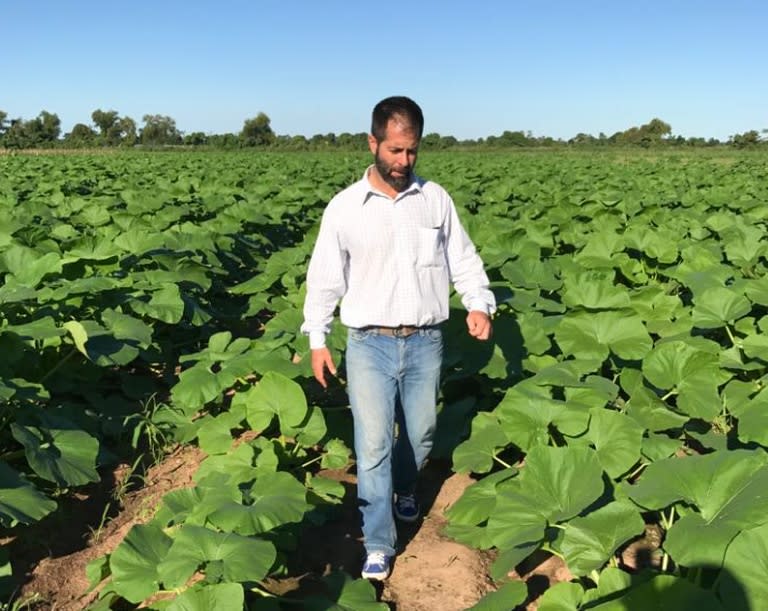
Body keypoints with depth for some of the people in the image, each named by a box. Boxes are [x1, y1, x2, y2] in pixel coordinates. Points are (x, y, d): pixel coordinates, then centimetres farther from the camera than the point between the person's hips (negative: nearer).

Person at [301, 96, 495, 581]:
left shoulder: (436, 199, 2)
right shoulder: (345, 207, -3)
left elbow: (463, 258, 7)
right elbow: (324, 277, 2)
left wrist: (479, 304, -10)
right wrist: (317, 339, 1)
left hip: (426, 341, 2)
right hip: (370, 343, -2)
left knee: (420, 434, 16)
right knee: (373, 444, -4)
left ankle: (405, 489, 47)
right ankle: (379, 545, 10)